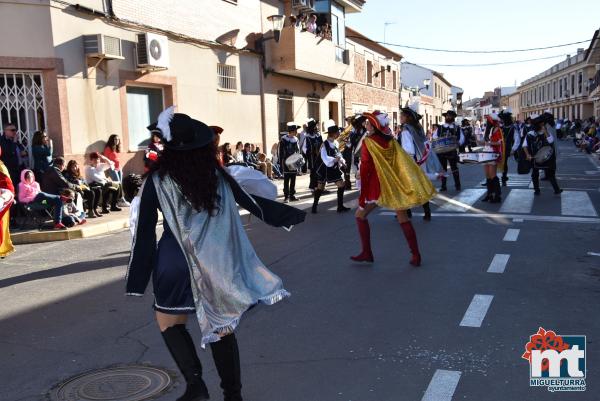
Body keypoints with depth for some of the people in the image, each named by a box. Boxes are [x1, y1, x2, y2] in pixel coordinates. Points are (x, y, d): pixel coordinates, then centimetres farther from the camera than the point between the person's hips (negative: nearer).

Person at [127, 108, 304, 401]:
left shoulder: (157, 179, -8)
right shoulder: (216, 174, -2)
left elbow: (144, 231, -6)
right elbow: (249, 201, 6)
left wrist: (136, 279, 0)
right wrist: (291, 215, 19)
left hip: (176, 262, -3)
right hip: (217, 260, 3)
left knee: (168, 321, 17)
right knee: (221, 326, 14)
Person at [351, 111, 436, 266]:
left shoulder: (368, 142, -10)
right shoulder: (391, 141, 4)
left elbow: (365, 169, -13)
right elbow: (406, 163, 6)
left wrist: (362, 195, -9)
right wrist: (413, 186, 13)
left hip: (377, 186, -5)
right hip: (396, 185, 5)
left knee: (360, 215, 12)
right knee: (403, 219, 12)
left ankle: (367, 253, 11)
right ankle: (415, 255, 10)